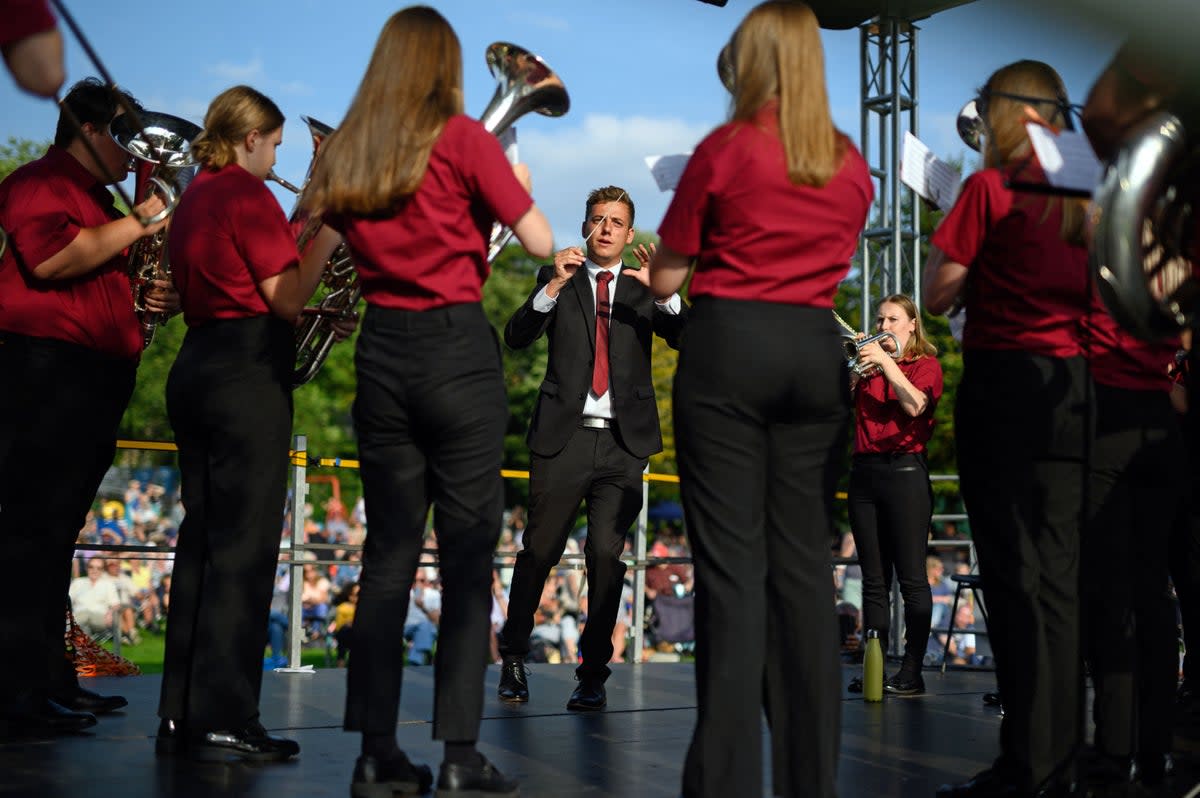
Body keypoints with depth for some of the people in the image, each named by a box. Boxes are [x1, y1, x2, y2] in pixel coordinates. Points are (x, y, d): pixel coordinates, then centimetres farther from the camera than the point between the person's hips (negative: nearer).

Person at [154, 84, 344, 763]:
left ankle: (181, 713, 13)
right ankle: (224, 723, -7)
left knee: (204, 539, 10)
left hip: (197, 365, 9)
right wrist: (326, 238, -1)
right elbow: (287, 300, -12)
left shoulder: (195, 198, 19)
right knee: (244, 546, -8)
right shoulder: (249, 194, -9)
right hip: (247, 372, -9)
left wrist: (294, 231, 23)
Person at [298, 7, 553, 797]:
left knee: (388, 551, 9)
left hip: (381, 353, 5)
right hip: (456, 348, -5)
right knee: (467, 552, -1)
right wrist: (519, 183, 14)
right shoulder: (463, 137, -5)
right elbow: (540, 243, -3)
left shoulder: (344, 152, 10)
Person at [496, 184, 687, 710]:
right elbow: (517, 337, -3)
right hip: (564, 436, -1)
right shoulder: (555, 280, 10)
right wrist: (554, 286, -16)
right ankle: (513, 657, 18)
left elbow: (684, 339, -2)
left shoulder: (644, 288, 13)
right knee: (540, 549, 1)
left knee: (606, 554, -5)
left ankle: (593, 673, 4)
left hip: (624, 441, 1)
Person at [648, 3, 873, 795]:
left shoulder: (724, 150, -4)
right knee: (805, 560, 7)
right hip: (816, 351, 4)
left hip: (729, 344, -4)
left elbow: (665, 279, 1)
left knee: (733, 561, -3)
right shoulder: (851, 163, 9)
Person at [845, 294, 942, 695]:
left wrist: (887, 363, -16)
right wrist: (852, 370, -9)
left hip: (904, 471, -5)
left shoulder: (925, 364, 6)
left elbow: (915, 405, -13)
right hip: (864, 473, 5)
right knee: (873, 579, 6)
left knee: (911, 578, -5)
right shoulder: (867, 364, 17)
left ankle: (912, 671, -3)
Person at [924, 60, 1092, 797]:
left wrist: (950, 237, 11)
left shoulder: (990, 187, -7)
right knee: (1061, 574, 9)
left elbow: (938, 297, -5)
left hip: (1005, 383, -6)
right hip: (1073, 386, 6)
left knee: (1016, 577, -4)